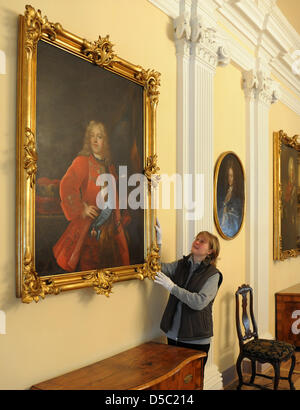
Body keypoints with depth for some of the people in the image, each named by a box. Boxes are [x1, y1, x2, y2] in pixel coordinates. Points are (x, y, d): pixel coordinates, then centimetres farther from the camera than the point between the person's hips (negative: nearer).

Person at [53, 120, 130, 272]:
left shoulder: (108, 165, 12)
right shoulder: (82, 161, -8)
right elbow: (66, 187, -19)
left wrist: (118, 218, 14)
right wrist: (81, 209, -18)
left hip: (109, 225, 6)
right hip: (89, 224, -6)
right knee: (89, 265, 1)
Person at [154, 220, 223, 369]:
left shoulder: (213, 274, -9)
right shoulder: (181, 265, 6)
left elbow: (200, 302, -20)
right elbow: (158, 268, -6)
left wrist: (172, 287, -20)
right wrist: (158, 241, -14)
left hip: (197, 340, -4)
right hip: (173, 335, 4)